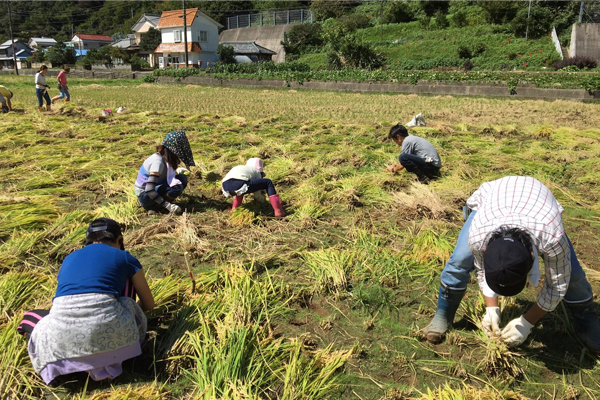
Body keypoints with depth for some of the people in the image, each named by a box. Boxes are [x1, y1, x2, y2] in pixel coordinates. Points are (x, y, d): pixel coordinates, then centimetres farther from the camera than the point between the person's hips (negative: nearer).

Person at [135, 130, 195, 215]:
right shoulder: (158, 161, -27)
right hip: (145, 196, -9)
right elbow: (149, 190, -31)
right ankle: (155, 208, -11)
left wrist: (175, 171, 18)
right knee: (177, 187, -28)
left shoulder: (164, 156, -1)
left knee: (182, 179, -1)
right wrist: (168, 205, -30)